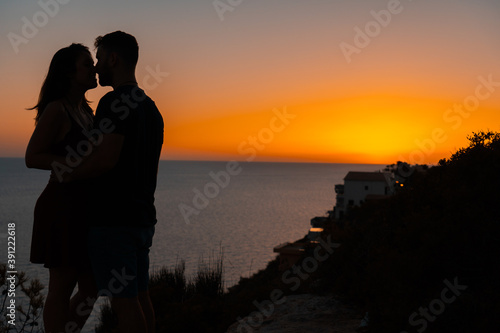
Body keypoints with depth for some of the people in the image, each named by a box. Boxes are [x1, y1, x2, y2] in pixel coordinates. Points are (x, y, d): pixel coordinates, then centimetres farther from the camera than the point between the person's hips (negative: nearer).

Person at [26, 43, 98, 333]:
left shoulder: (86, 111, 15)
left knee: (91, 287, 11)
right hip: (63, 207, -8)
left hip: (86, 208, 8)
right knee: (63, 287, -1)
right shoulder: (56, 110, -10)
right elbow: (32, 157, -14)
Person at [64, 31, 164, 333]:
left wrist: (68, 175, -7)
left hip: (114, 219, -9)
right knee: (140, 296, 14)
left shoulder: (115, 101, -12)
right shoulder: (151, 108, 17)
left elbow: (105, 159, -23)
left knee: (124, 302, -5)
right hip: (143, 217, 9)